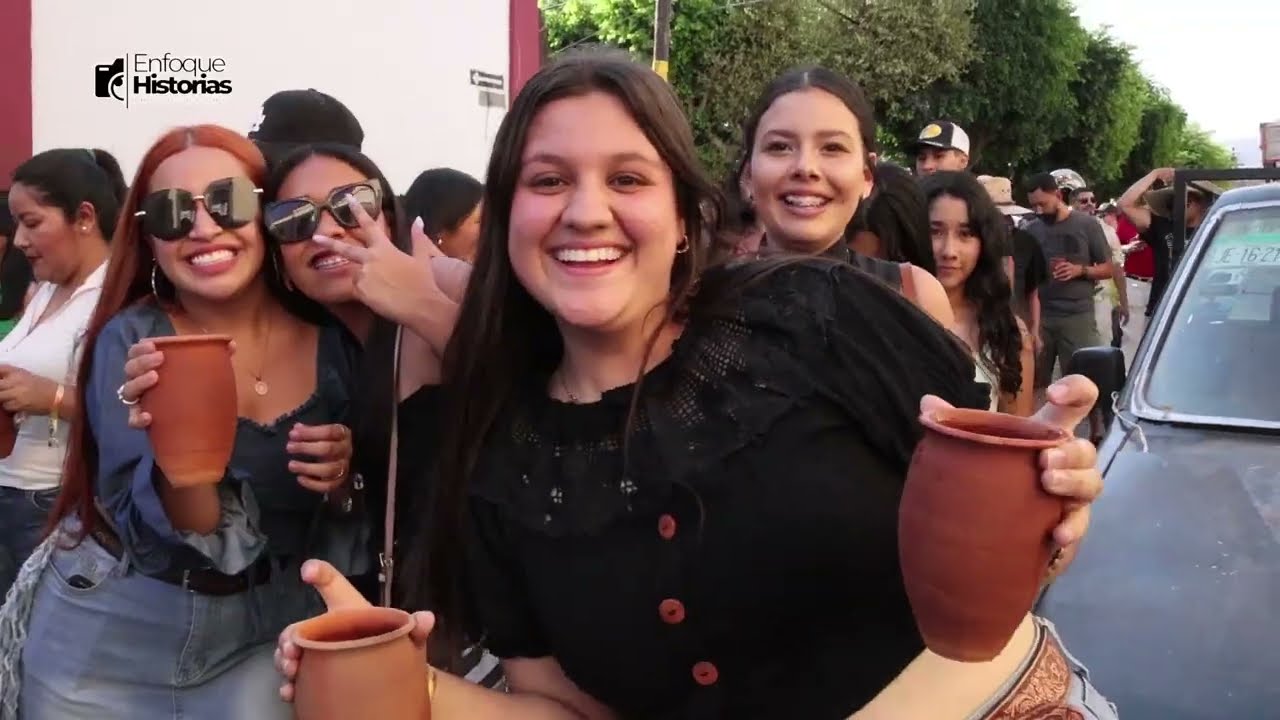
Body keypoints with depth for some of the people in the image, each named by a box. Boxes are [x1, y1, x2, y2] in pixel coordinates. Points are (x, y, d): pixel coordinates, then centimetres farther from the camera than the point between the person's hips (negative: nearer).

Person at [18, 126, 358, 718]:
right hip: (110, 635, -1)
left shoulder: (332, 337, -10)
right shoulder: (130, 340, -15)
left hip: (265, 630, 1)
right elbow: (166, 542, -21)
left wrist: (350, 470, -17)